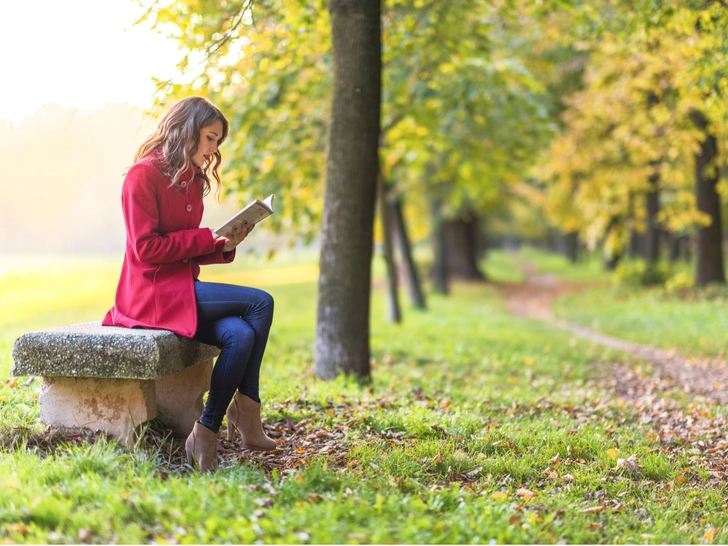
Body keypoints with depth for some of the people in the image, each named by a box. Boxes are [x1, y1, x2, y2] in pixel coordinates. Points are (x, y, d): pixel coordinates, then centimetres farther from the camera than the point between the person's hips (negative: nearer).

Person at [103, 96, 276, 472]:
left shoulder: (192, 180, 17)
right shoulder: (145, 174, -9)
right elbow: (145, 248, -15)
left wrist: (225, 246, -2)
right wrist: (207, 238, -13)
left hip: (181, 286, 8)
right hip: (151, 291, -8)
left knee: (241, 335, -21)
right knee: (260, 303, -20)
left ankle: (206, 435, -14)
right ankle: (244, 413, -11)